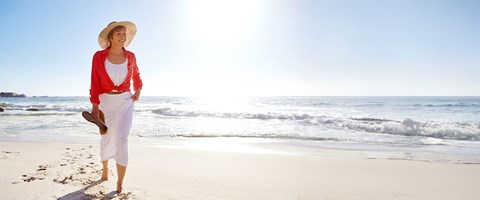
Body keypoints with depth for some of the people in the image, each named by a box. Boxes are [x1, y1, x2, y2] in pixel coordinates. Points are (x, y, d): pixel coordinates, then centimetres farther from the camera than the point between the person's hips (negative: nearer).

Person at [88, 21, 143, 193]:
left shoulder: (130, 57, 1)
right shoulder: (99, 57, -6)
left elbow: (136, 75, 21)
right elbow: (95, 83, -8)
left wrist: (138, 90, 8)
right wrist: (95, 106, -16)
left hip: (125, 102, 0)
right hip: (105, 101, 0)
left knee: (121, 139, -11)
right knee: (106, 139, 13)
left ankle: (120, 183, -2)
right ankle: (105, 169, 42)